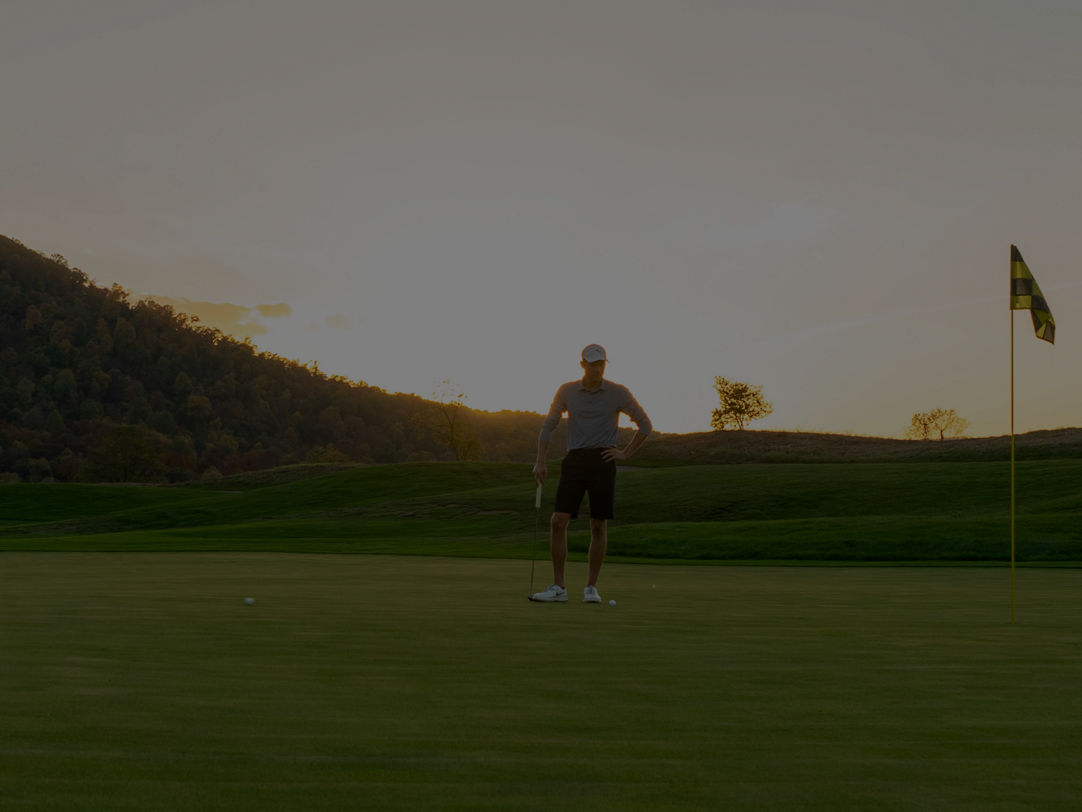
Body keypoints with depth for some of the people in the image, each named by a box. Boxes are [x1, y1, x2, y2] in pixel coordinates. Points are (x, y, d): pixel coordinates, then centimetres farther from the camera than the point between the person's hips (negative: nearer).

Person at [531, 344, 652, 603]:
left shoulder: (618, 393, 0)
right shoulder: (567, 391, 6)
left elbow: (644, 424, 8)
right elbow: (548, 426, 12)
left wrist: (625, 453, 1)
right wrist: (540, 463, 2)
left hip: (603, 462, -1)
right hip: (574, 462, 1)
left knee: (599, 526, 0)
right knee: (558, 522, -10)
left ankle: (591, 588, 11)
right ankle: (558, 588, -3)